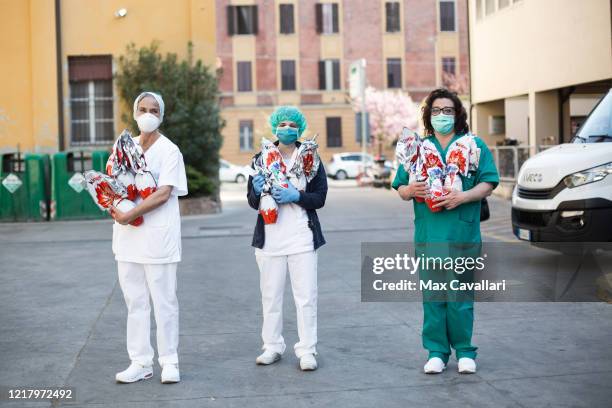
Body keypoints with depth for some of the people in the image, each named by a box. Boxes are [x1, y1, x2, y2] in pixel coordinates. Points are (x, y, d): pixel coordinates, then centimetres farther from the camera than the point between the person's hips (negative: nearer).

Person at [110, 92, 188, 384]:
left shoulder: (169, 151, -4)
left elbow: (163, 194, -14)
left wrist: (129, 215, -19)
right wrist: (114, 204, -7)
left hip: (158, 236, -5)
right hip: (128, 237, 5)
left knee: (164, 302, 1)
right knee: (135, 302, 9)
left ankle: (169, 362, 11)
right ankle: (140, 362, 16)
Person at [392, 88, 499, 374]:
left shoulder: (474, 145, 8)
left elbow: (488, 183, 1)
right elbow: (400, 187, 14)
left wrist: (462, 197, -16)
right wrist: (409, 190, -10)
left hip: (463, 232, -2)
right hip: (428, 232, 2)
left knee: (460, 294, -1)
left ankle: (464, 351, 11)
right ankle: (436, 351, 12)